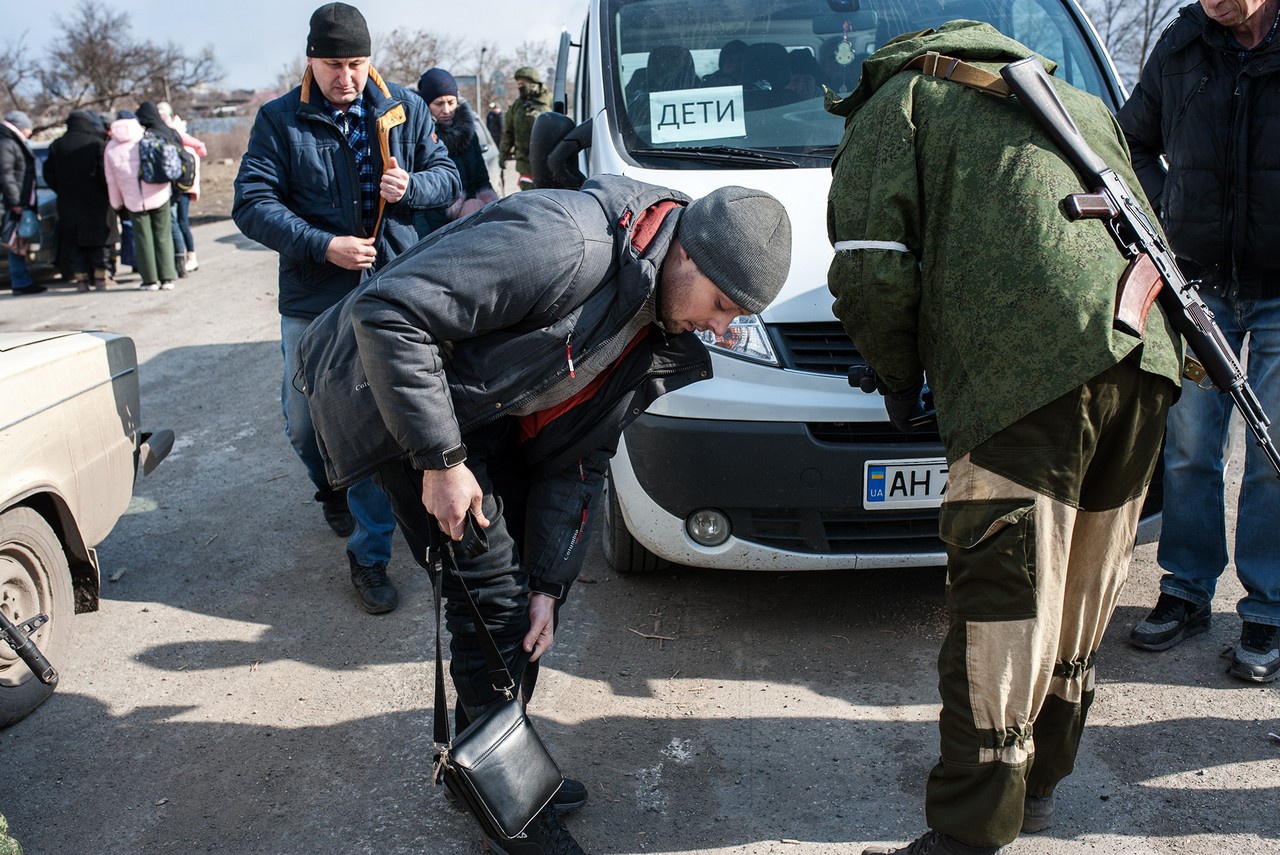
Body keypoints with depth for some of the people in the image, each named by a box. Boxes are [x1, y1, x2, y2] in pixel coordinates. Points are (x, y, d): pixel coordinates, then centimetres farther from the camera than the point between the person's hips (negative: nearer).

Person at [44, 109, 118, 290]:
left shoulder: (56, 146, 5)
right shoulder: (98, 144, -8)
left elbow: (49, 175, 7)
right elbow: (106, 174, -11)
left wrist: (64, 191, 17)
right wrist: (108, 194, 2)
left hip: (68, 204, 3)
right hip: (96, 202, -3)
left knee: (74, 242, 8)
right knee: (100, 242, 4)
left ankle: (81, 278, 5)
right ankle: (100, 277, 2)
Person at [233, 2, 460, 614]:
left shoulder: (405, 110, 3)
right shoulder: (280, 120, -2)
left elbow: (447, 176, 9)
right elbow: (252, 204, -8)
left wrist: (412, 186, -14)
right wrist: (324, 246, -20)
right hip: (312, 302, 1)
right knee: (304, 424, 13)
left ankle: (370, 557, 12)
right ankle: (333, 489, 47)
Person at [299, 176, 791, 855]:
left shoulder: (663, 336, -3)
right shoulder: (568, 245, -32)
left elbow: (575, 457, 2)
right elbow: (388, 312, -34)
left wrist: (549, 583, -4)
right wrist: (441, 460, -29)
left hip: (485, 410, 9)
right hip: (405, 397, -8)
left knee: (527, 583, 10)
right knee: (495, 595, -8)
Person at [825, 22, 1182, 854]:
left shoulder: (897, 104, 14)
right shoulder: (1084, 105, 35)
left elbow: (872, 271, 0)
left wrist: (898, 376, 14)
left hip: (1025, 373, -7)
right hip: (1146, 356, 7)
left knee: (1002, 607, -5)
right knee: (1082, 588, 17)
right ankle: (1038, 782, 32)